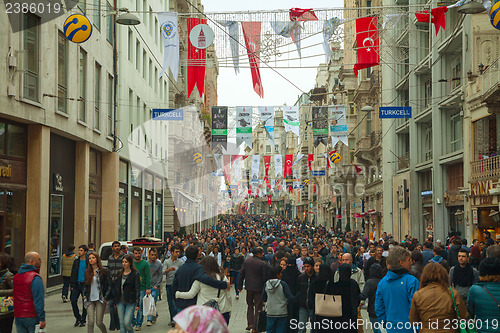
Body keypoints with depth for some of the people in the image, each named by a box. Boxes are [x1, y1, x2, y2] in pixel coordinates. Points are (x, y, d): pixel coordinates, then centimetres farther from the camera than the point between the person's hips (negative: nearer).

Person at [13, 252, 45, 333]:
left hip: (18, 317, 7)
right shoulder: (35, 278, -14)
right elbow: (39, 300, -18)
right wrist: (42, 319, -17)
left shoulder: (16, 277, 10)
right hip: (32, 317, -7)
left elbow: (14, 297, 14)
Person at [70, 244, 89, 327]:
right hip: (76, 284, 4)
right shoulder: (76, 261, 9)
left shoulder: (88, 262, -3)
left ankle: (83, 320, 14)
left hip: (85, 285, -4)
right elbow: (73, 273, 12)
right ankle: (78, 318, 15)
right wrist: (72, 285, 5)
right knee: (73, 301, -3)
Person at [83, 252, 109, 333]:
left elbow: (107, 286, 1)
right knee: (91, 322, -9)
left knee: (99, 323, -1)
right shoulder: (87, 272, 10)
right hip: (90, 300, 3)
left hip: (100, 299, -3)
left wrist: (105, 297, -6)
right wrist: (84, 295, 9)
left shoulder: (103, 272, -2)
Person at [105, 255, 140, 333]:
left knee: (127, 322, -13)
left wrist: (137, 304, -10)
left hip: (130, 302, -5)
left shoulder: (135, 274, -4)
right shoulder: (119, 273, 10)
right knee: (121, 323, 4)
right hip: (120, 301, 5)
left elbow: (138, 289, -6)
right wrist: (106, 297, 11)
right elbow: (112, 285, 15)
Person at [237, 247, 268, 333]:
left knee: (250, 306, 20)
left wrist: (240, 286, 11)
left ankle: (249, 324, 16)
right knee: (258, 308, 4)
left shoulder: (246, 261, 2)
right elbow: (265, 277, -11)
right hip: (259, 288, -4)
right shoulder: (263, 264, -13)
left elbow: (241, 274, 4)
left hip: (249, 287, 4)